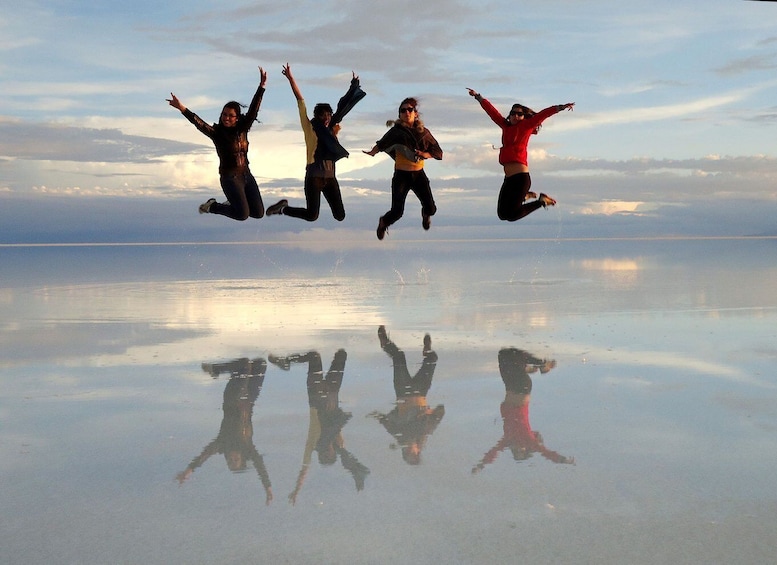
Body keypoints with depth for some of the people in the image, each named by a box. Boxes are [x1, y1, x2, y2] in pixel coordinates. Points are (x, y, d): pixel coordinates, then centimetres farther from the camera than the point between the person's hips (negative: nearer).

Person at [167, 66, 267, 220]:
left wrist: (262, 86, -11)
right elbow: (199, 123, -23)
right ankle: (212, 206, 9)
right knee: (242, 215, -15)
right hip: (229, 177, -5)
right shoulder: (217, 132, -9)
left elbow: (253, 109, -3)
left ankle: (233, 203, 30)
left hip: (246, 174, 5)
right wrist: (182, 109, -38)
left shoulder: (242, 129, 2)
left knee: (258, 213, 5)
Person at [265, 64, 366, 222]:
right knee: (312, 216, -11)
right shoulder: (310, 127, 1)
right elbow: (300, 101, -2)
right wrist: (291, 79, -4)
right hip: (314, 176, -5)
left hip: (330, 177, 5)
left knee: (340, 216, 0)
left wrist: (353, 87, 24)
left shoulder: (331, 129, 13)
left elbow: (342, 108, 22)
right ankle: (283, 208, 16)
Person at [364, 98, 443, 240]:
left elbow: (438, 152, 5)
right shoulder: (396, 131, -7)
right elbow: (381, 144, 2)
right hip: (401, 175, -2)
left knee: (431, 208, -6)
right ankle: (383, 223, 28)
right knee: (397, 212, -9)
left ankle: (425, 213, 35)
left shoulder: (423, 132, 0)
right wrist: (373, 152, -16)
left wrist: (425, 154, -13)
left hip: (419, 174, 2)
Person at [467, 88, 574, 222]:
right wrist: (478, 97, 34)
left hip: (520, 177, -7)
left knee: (511, 215, -11)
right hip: (508, 178, 7)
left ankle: (542, 201, 8)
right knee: (502, 214, 8)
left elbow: (542, 115, -7)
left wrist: (561, 107, -18)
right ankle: (525, 196, 29)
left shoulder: (526, 126, 3)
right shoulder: (506, 126, 17)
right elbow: (492, 111, 26)